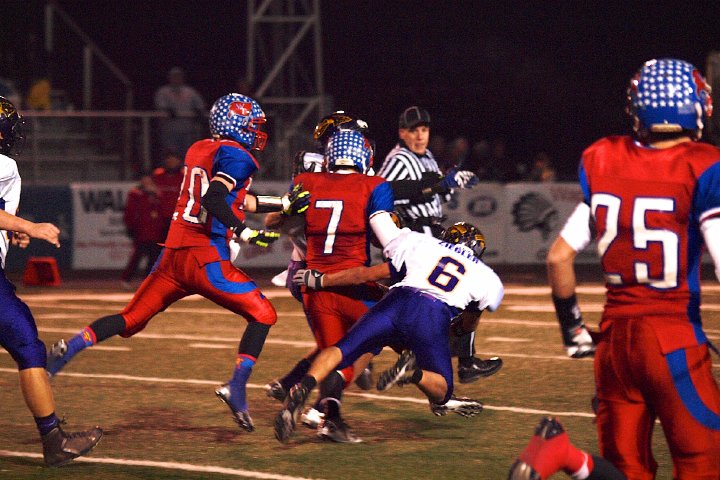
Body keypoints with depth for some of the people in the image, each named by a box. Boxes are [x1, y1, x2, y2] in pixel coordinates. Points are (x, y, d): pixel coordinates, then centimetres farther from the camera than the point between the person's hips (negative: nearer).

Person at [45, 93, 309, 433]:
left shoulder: (198, 150, 20)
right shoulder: (236, 156, -6)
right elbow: (214, 199, -22)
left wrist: (283, 204, 28)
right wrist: (244, 233, -24)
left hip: (173, 252, 8)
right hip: (205, 257, -8)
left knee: (131, 318, 16)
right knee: (262, 314, 2)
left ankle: (66, 350, 2)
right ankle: (236, 388, -10)